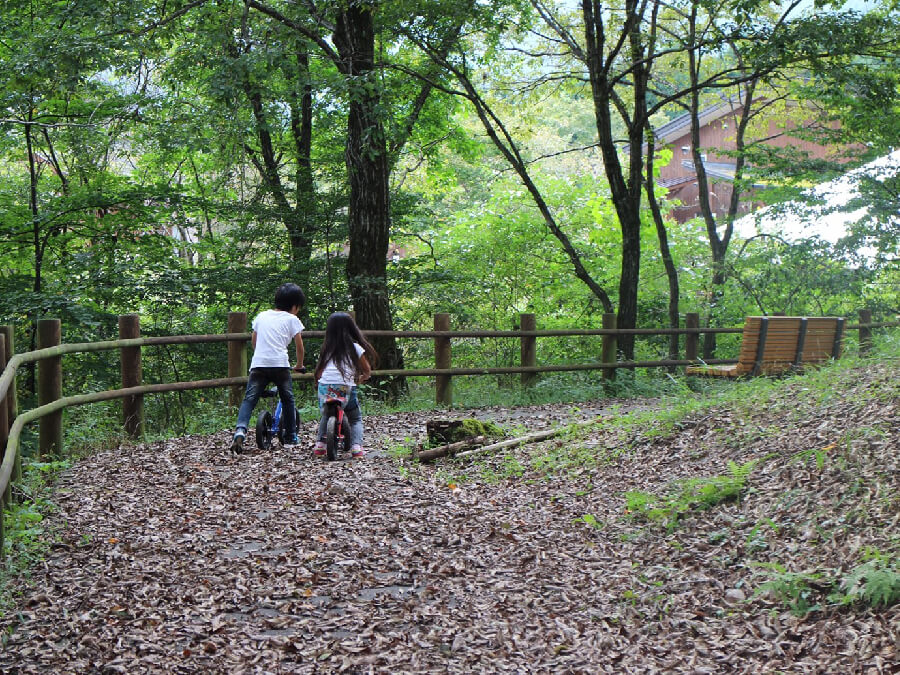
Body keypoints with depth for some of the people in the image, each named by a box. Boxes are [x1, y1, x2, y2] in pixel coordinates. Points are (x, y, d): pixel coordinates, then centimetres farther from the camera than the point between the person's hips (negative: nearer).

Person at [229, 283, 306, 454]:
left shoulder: (261, 316, 21)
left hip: (258, 364, 2)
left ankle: (240, 430, -25)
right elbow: (299, 345, 10)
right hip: (280, 364, -2)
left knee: (249, 399, -2)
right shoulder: (291, 319, 10)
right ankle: (291, 437, 20)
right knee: (287, 400, 14)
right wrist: (299, 365, 25)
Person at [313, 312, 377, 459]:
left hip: (325, 387, 2)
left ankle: (320, 442, 13)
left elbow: (319, 372, 13)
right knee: (355, 419, 15)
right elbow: (367, 371, 14)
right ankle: (356, 446, -4)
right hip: (346, 388, -2)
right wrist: (361, 378, 34)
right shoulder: (355, 348, 9)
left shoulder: (327, 348, 14)